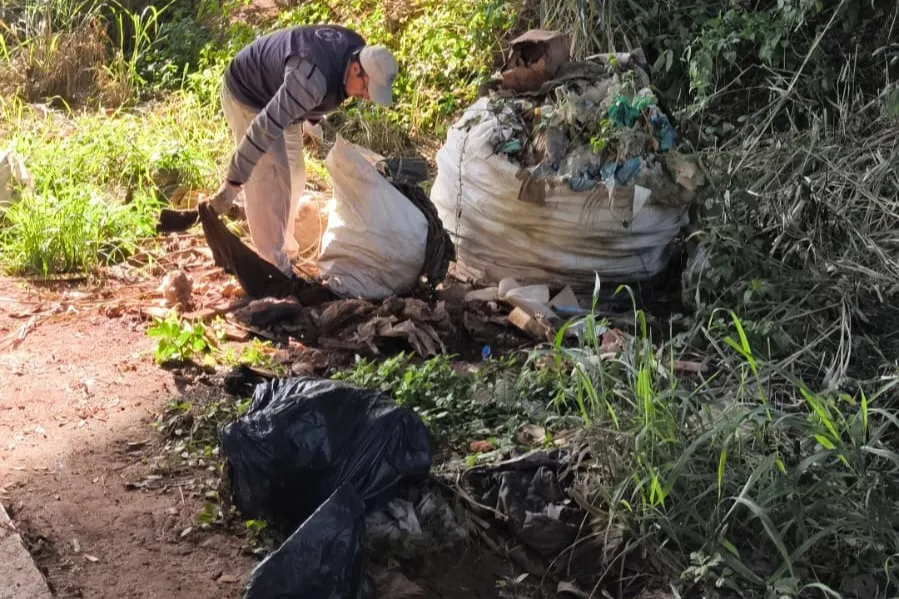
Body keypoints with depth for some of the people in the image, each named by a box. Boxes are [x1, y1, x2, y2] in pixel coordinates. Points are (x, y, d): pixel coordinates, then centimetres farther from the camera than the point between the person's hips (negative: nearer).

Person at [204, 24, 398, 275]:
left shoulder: (357, 52, -15)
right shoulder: (312, 78, -42)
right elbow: (265, 128, -44)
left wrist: (313, 120, 18)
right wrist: (232, 183, -42)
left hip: (276, 93, 9)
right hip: (247, 94, -9)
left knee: (292, 175, 15)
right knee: (268, 180, -13)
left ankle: (284, 245, 32)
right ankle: (274, 266, -5)